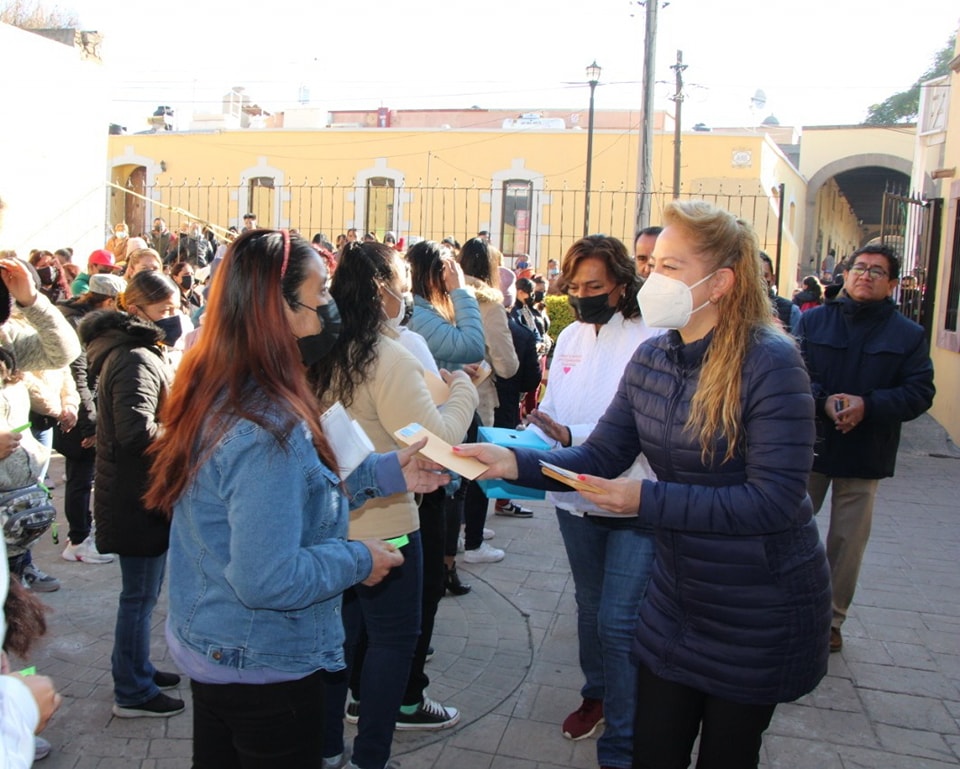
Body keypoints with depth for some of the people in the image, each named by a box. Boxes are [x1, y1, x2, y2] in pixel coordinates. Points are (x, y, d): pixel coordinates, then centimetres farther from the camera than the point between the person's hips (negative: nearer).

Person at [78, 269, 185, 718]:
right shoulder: (135, 360, -21)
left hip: (145, 493, 10)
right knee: (139, 596, 3)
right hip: (138, 498, -10)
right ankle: (132, 693, 17)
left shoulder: (144, 353, 13)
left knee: (142, 593, 22)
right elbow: (138, 432, -32)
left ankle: (135, 668, 38)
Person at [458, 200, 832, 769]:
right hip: (676, 595, 5)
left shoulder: (770, 362, -23)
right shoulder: (651, 358, -3)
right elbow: (599, 456, -2)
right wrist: (515, 462, -18)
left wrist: (647, 500, -29)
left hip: (761, 610, -5)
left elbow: (774, 499, -26)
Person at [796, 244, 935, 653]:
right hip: (810, 445, 0)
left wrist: (867, 405, -20)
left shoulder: (909, 335, 3)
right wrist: (824, 402, -23)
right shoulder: (813, 321, 2)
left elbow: (920, 392, -5)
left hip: (865, 454, 0)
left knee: (847, 541, 8)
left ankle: (831, 618, 23)